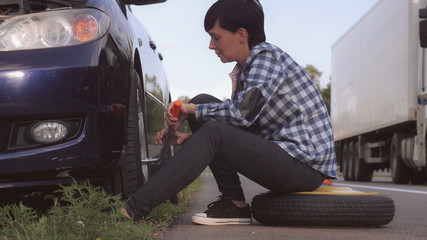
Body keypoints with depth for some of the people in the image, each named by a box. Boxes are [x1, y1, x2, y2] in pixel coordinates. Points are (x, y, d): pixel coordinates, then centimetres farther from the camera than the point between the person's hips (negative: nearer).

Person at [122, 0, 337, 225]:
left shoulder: (266, 55, -13)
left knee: (213, 134, -23)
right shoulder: (242, 72, 14)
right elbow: (239, 124, 13)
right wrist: (190, 138, -1)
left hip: (307, 164, -9)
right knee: (202, 102, 2)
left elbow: (243, 113, -24)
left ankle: (134, 208, -20)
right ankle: (233, 203, -2)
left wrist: (190, 109, -12)